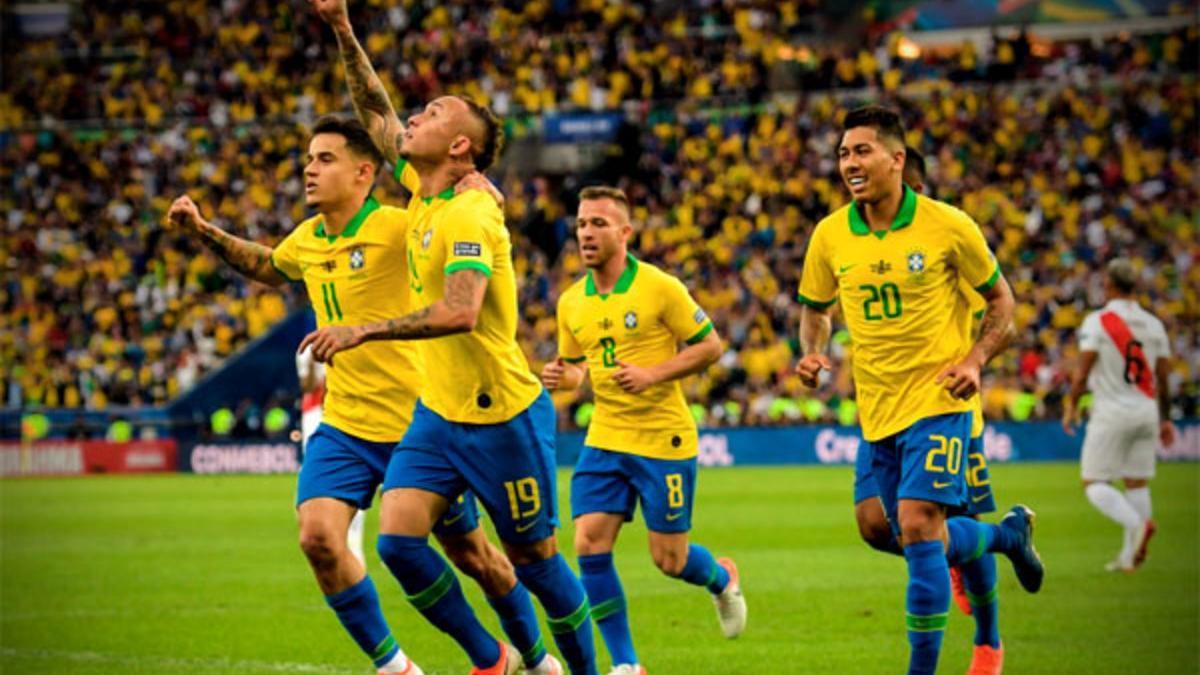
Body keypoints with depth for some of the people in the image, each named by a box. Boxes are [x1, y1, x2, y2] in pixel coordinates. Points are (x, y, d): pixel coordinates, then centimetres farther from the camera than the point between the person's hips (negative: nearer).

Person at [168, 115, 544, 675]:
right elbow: (266, 267, 28)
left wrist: (480, 191, -37)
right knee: (318, 537, -15)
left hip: (413, 423, -5)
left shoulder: (396, 228, -16)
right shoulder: (306, 239, 5)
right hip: (342, 426, 5)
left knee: (470, 554, 8)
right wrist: (203, 231, 19)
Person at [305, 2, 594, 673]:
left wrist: (365, 331, -36)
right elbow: (378, 116, 18)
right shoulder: (423, 190, 5)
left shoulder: (467, 215, -20)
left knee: (535, 559, 3)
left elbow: (460, 312, -35)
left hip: (503, 415, -8)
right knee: (398, 539, -7)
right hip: (439, 410, 8)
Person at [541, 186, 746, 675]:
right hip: (604, 439, 5)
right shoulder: (571, 302, 5)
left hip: (663, 439, -5)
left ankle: (722, 579, 37)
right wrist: (565, 377, -6)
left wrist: (653, 374, -19)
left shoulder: (660, 288, -11)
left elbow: (710, 346, -7)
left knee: (669, 560, 1)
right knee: (589, 546, -9)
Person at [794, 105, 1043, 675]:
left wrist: (975, 360, -12)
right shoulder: (830, 236, 0)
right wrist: (812, 352, -4)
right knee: (916, 539, 12)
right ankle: (1009, 532, 43)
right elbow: (814, 308, 17)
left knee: (918, 526, -18)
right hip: (877, 408, 5)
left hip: (937, 398, -5)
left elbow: (1000, 299, 3)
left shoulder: (947, 226, -10)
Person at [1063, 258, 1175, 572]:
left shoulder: (1097, 322, -8)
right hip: (1146, 411, 5)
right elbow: (1163, 379, 10)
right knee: (1137, 483, 11)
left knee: (1094, 483, 0)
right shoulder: (1153, 325, 7)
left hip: (1112, 412, -5)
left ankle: (1137, 524, -24)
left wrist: (1071, 405, 3)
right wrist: (1165, 419, 19)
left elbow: (1083, 372, -12)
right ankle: (1129, 555, 10)